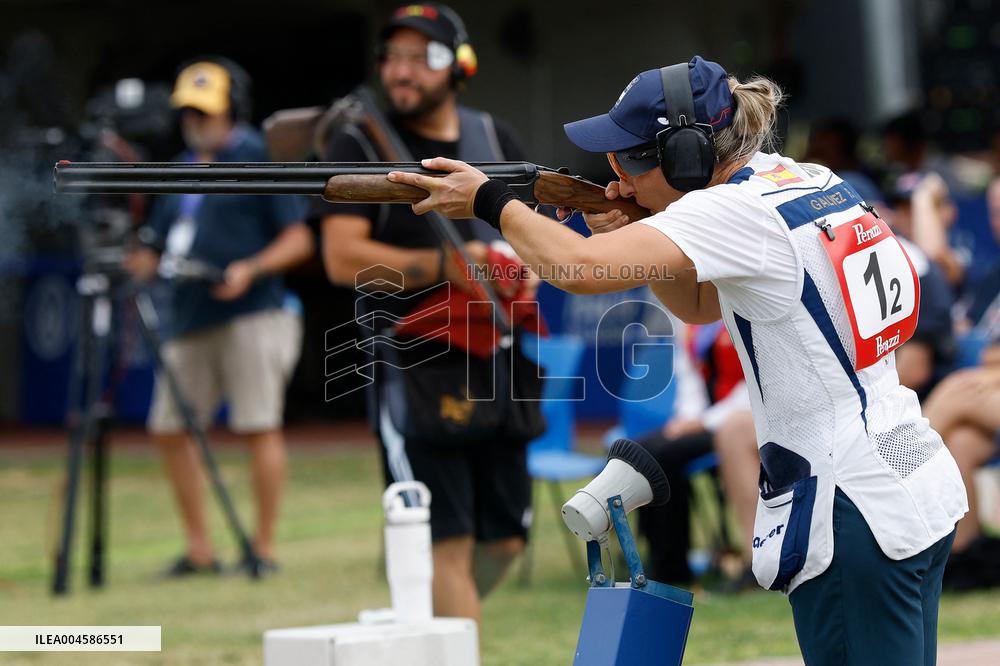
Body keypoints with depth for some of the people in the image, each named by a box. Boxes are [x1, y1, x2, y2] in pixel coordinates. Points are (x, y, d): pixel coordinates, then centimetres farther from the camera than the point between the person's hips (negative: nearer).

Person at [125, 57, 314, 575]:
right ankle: (198, 548, 12)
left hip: (251, 316, -7)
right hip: (189, 320, 7)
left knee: (259, 427, -8)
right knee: (169, 429, 4)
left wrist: (251, 270, -18)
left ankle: (264, 547, -2)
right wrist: (130, 264, -1)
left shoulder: (260, 159, 0)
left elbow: (299, 240, -4)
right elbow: (153, 254, 21)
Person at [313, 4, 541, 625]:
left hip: (494, 364, 6)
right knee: (448, 543, -10)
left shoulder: (494, 138, 13)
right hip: (413, 373, -6)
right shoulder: (358, 148, -4)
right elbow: (343, 257, -14)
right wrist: (444, 266, -22)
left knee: (504, 539, 11)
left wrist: (526, 274, -1)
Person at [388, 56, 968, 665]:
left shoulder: (739, 212, -17)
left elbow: (581, 267, -28)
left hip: (857, 516, -9)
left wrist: (490, 199, -11)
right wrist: (633, 235, 5)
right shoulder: (814, 182, 10)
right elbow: (700, 306, 22)